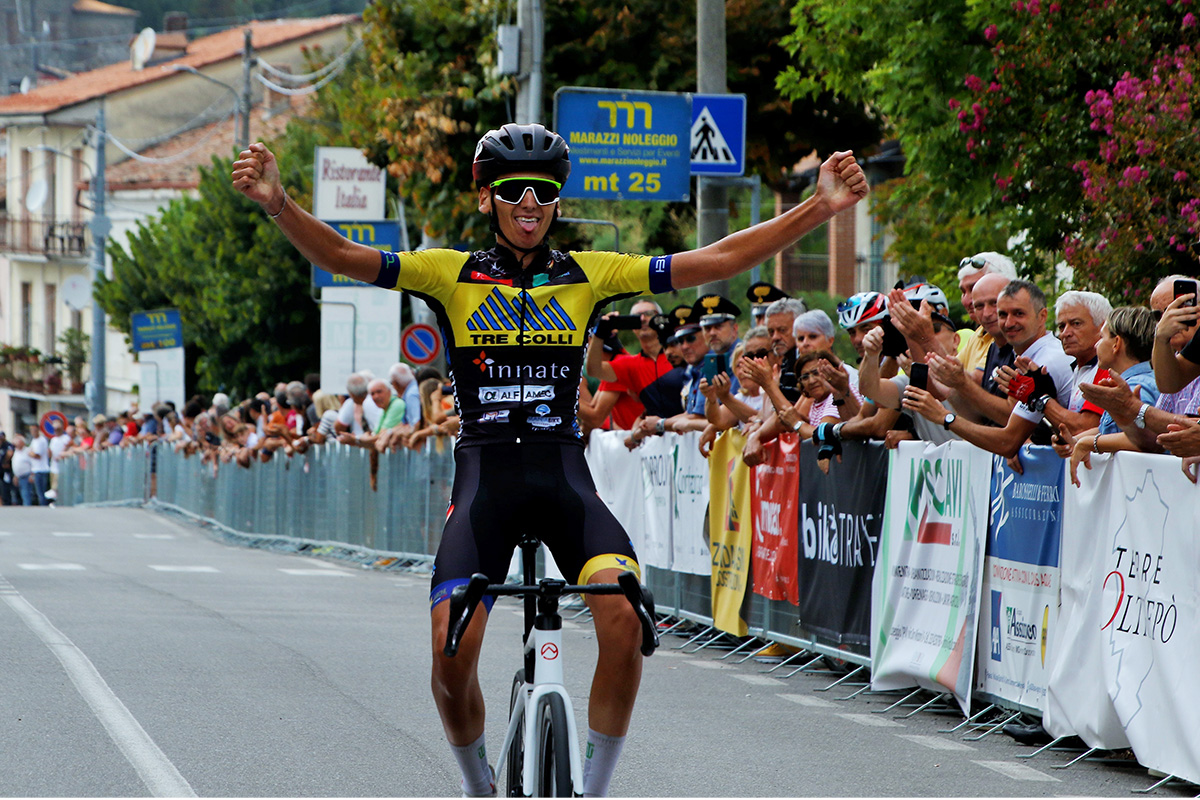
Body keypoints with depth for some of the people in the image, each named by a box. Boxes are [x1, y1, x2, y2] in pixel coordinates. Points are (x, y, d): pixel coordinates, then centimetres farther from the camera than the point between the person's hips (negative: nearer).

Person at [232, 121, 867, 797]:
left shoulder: (590, 276, 7)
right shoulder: (452, 275, 5)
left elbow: (718, 260, 2)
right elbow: (342, 256, -6)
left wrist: (821, 207, -7)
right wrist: (278, 204, -25)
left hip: (565, 474, 1)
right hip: (484, 475, 0)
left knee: (624, 613, -26)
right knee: (452, 651, -16)